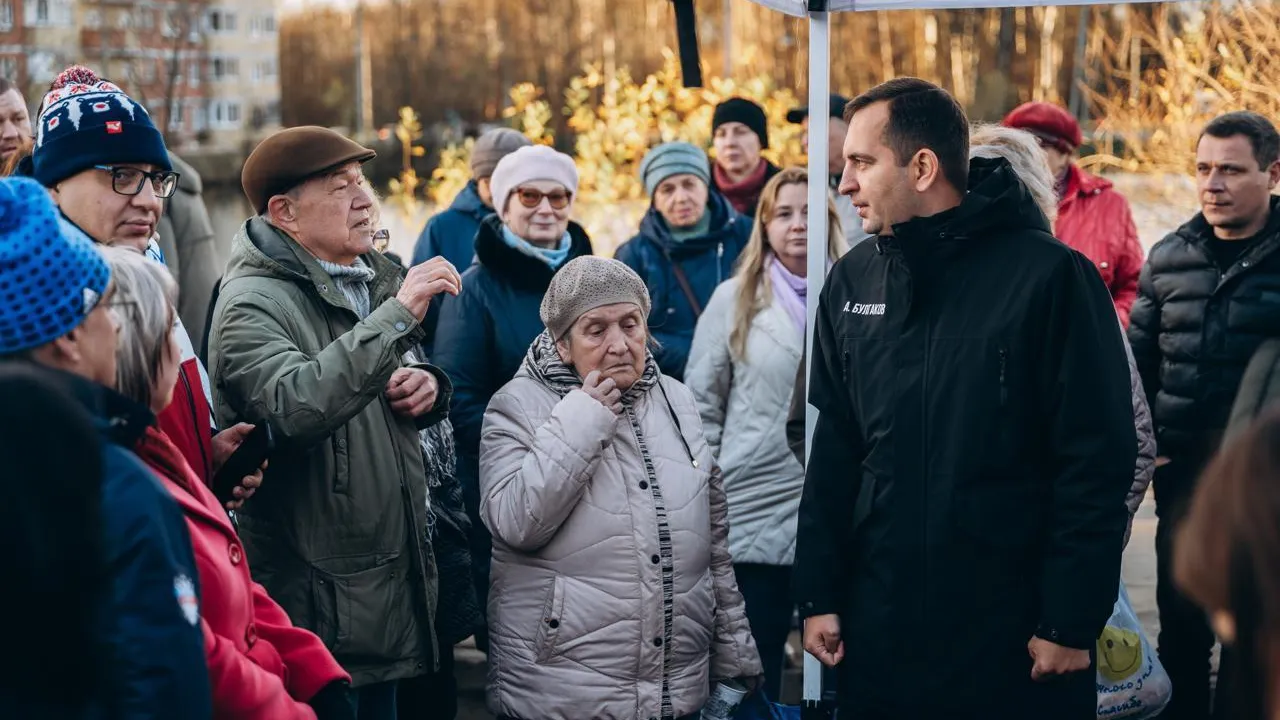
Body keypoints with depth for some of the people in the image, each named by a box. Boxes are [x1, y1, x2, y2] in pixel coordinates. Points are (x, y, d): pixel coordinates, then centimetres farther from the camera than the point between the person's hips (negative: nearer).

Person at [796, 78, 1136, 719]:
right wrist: (817, 595, 5)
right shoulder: (852, 281, 5)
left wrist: (1072, 623, -11)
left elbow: (1096, 461, -11)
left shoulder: (1048, 276, -11)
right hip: (878, 630, 5)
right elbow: (834, 449, 10)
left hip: (1014, 632, -4)